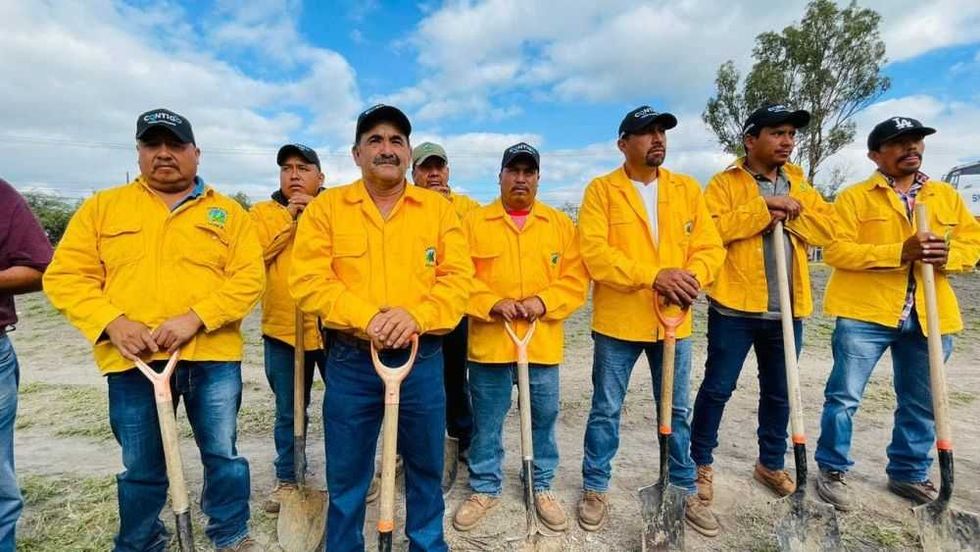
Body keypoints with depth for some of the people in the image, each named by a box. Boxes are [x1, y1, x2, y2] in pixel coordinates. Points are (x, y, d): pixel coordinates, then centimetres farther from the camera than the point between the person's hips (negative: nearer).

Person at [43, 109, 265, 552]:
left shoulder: (228, 212, 6)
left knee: (223, 456, 8)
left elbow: (248, 278, -4)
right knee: (141, 468, 14)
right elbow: (67, 276, 4)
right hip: (132, 361, 1)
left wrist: (195, 318, -16)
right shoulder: (102, 207, 10)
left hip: (212, 358, 0)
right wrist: (112, 322, -12)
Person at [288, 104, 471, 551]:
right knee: (346, 474, 14)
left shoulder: (438, 208, 5)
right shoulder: (326, 206, 2)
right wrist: (366, 317, -19)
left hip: (423, 358, 1)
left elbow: (458, 278, -2)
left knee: (426, 467, 17)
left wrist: (417, 315, -19)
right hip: (351, 362, -1)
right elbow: (308, 280, -6)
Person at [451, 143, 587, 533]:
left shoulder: (561, 224, 7)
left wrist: (543, 302, -14)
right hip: (489, 341, -1)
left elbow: (576, 278, 2)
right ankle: (485, 489, 31)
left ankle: (542, 487, 34)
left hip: (543, 342, 1)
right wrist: (493, 303, -17)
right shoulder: (474, 222, 3)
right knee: (486, 421, 11)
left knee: (544, 418, 13)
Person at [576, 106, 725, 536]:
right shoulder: (601, 190, -4)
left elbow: (710, 247, 4)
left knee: (678, 411, 16)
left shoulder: (688, 189, 9)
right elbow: (595, 253, -15)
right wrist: (653, 277, -23)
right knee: (606, 409, 9)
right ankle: (595, 490, 27)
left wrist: (690, 278, -17)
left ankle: (685, 490, 35)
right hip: (618, 321, -3)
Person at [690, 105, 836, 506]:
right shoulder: (725, 183, -2)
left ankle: (771, 463, 34)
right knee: (717, 388, 2)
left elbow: (827, 228, 7)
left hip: (787, 310, 6)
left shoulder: (800, 185, 16)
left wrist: (791, 215, -9)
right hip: (735, 307, -5)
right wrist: (762, 208, -20)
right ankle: (701, 463, 19)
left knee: (779, 392, 16)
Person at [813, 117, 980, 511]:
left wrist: (947, 256, -9)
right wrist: (900, 252, -20)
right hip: (865, 312, -5)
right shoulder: (854, 197, -1)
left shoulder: (946, 195, 15)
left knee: (921, 404, 15)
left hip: (930, 317, 5)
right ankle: (832, 470, 14)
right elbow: (836, 250, -11)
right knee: (844, 396, -1)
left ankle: (909, 474, 32)